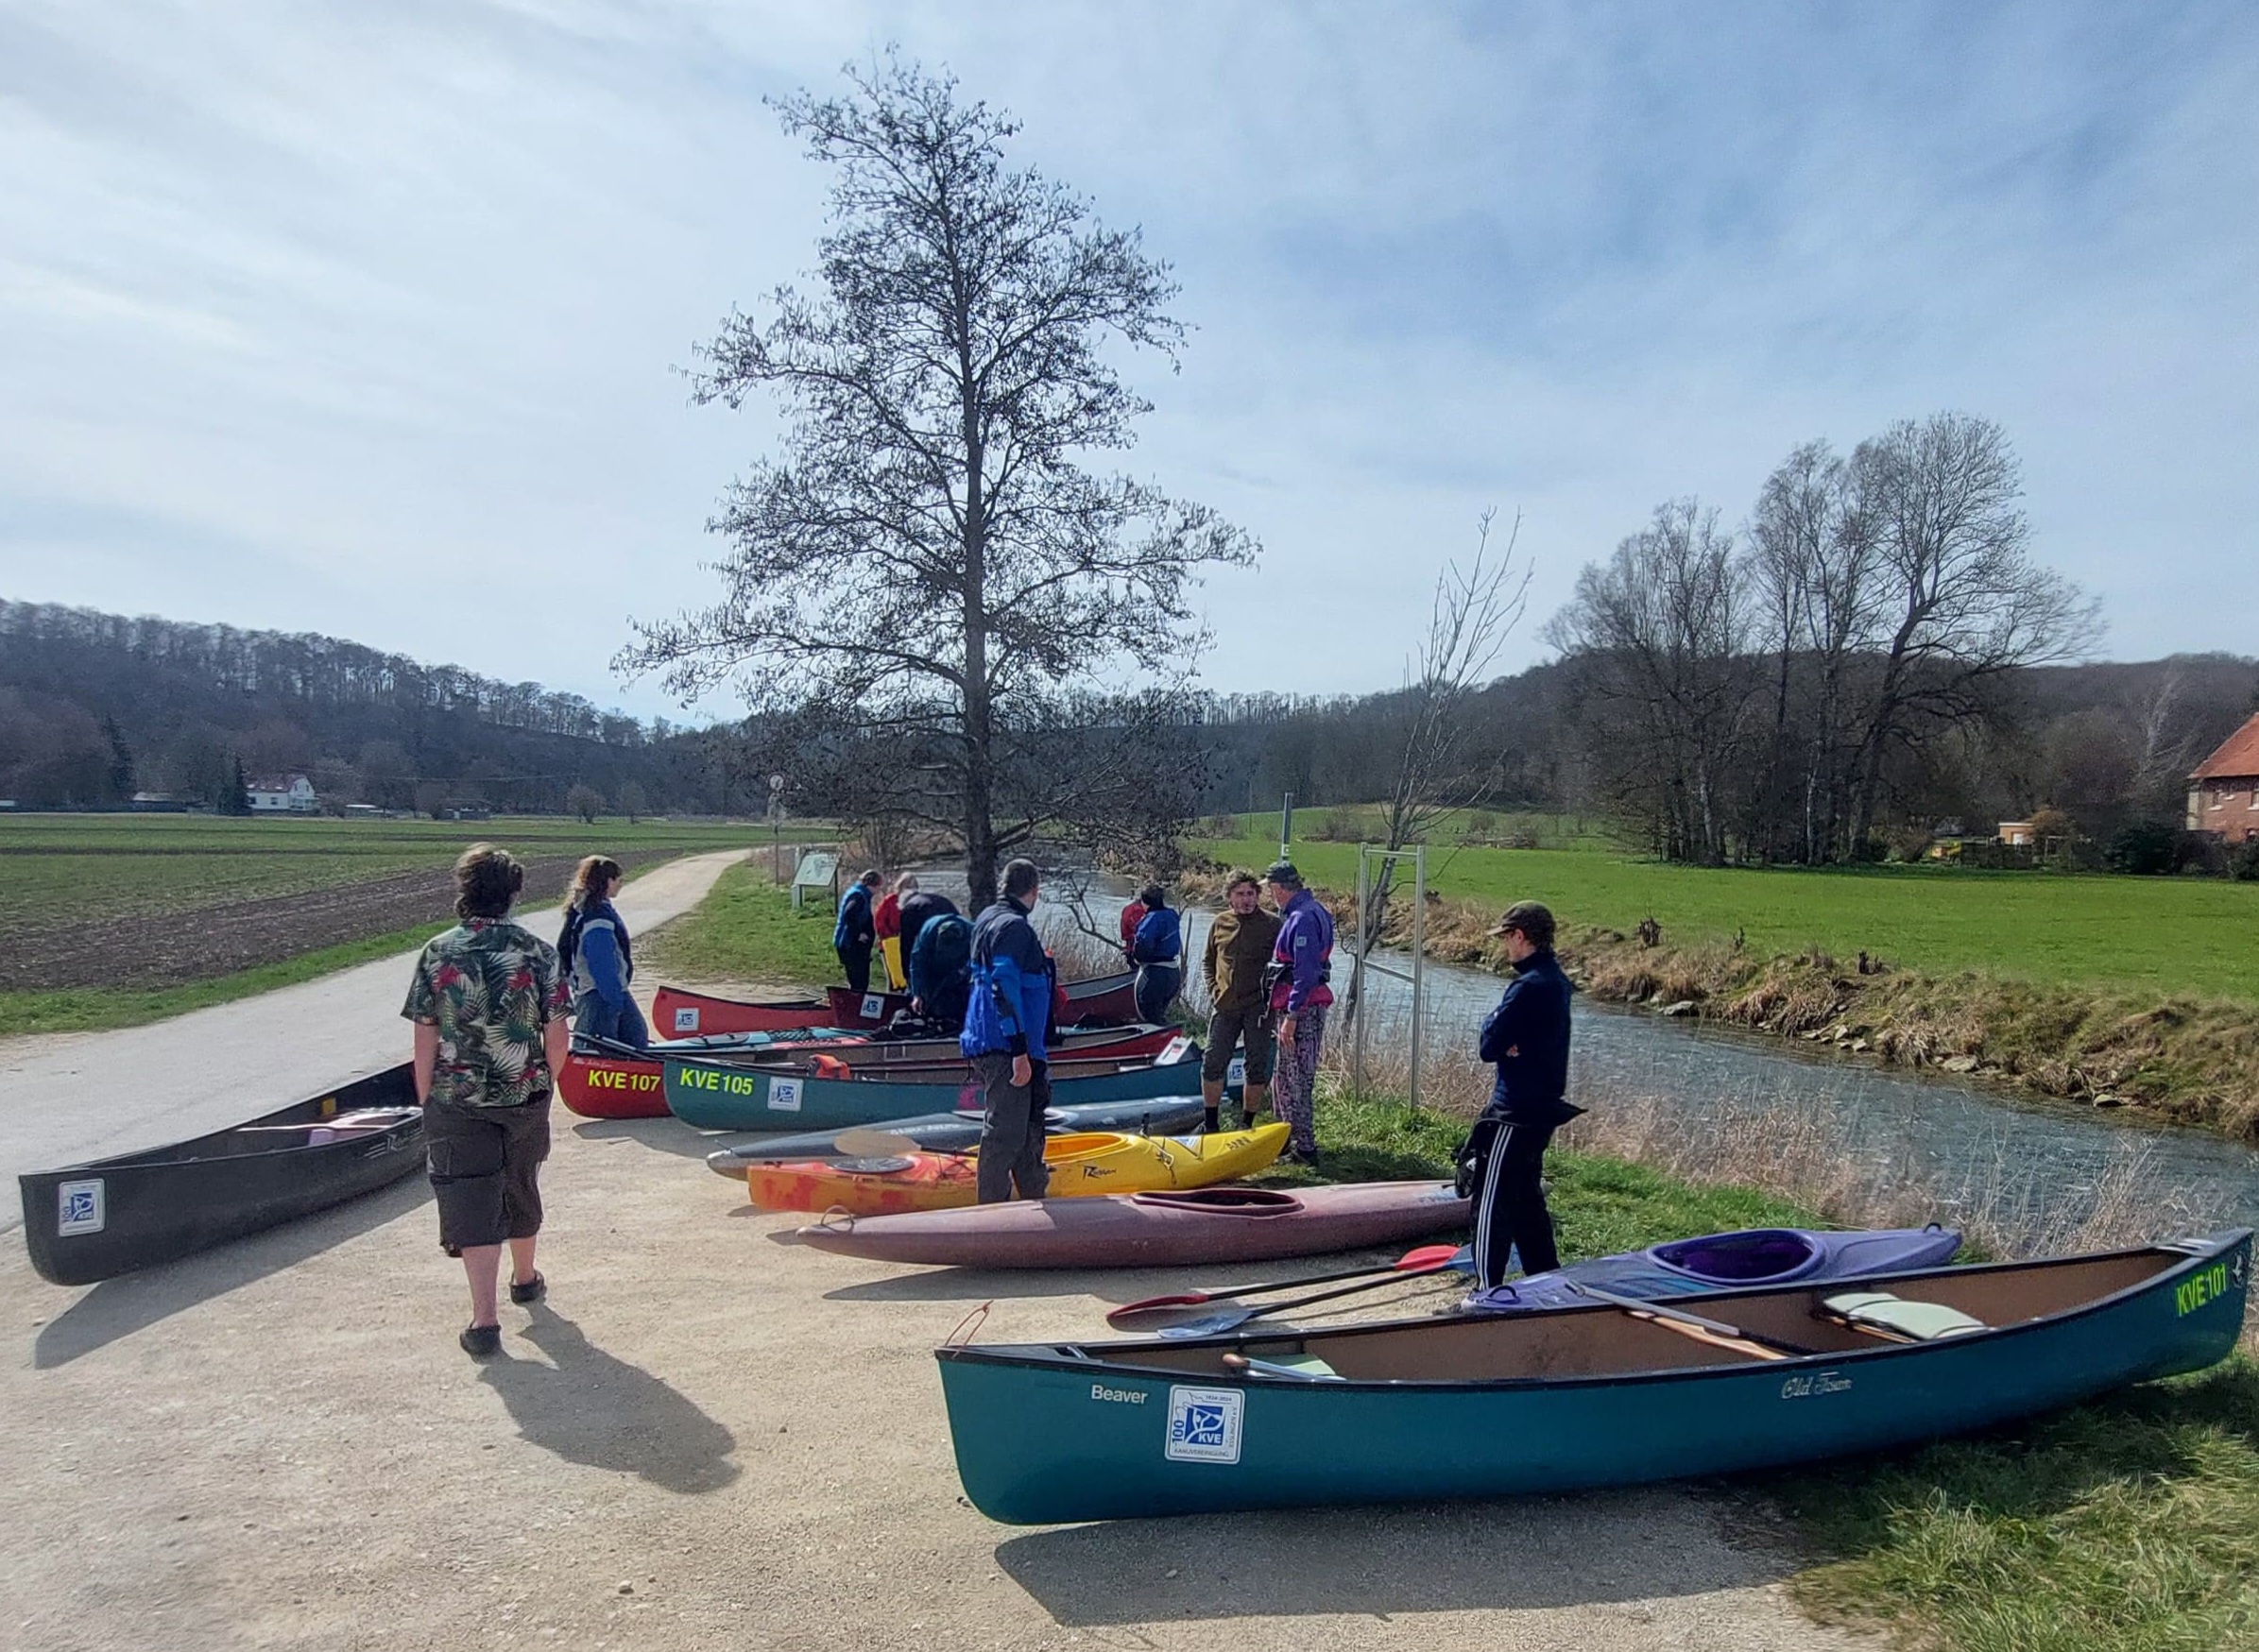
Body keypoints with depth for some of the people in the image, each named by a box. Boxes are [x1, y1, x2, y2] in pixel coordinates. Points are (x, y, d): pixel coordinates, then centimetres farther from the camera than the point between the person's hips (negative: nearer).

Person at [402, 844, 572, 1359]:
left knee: (470, 1203, 2)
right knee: (520, 1189, 22)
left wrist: (427, 1103, 5)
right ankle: (526, 1278, 44)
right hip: (526, 1098, 2)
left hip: (457, 1103, -2)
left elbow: (426, 1040, -6)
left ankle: (484, 1318, -5)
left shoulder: (438, 953, -8)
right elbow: (557, 1037, -6)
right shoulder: (538, 952, -8)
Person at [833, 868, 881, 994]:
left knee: (860, 980, 14)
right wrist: (858, 934, -22)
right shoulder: (858, 895, -15)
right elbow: (849, 914, -31)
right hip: (852, 945, -10)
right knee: (859, 982, -8)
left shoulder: (857, 893, 17)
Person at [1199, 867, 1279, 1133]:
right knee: (1212, 1063, 3)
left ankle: (1247, 1125, 18)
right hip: (1224, 1005, 3)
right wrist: (1213, 988, 4)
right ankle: (1210, 1124, 16)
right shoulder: (1220, 923, 7)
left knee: (1257, 1068, 4)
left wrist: (1270, 993, -8)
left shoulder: (1272, 925, -3)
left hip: (1258, 1007, -2)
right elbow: (1207, 960, 17)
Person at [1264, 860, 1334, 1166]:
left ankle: (1304, 1149, 0)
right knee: (1287, 1076, 19)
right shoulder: (1298, 914, 15)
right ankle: (1290, 1138, 30)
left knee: (1296, 1079, -5)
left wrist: (1291, 1016, -23)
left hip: (1301, 1008, -11)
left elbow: (1306, 973, -23)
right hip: (1293, 1006, 11)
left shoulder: (1303, 919, -19)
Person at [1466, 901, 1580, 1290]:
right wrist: (1508, 1041, -13)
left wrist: (1491, 1022, -1)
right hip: (1544, 1107, 10)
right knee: (1527, 1197, 20)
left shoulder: (1528, 987, -21)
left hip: (1515, 1112, -10)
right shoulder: (1557, 981, 9)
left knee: (1492, 1201, -2)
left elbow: (1489, 1047, -19)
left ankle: (1488, 1290, 2)